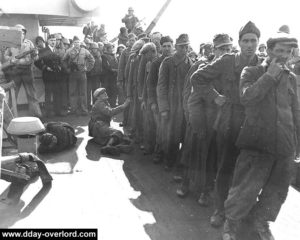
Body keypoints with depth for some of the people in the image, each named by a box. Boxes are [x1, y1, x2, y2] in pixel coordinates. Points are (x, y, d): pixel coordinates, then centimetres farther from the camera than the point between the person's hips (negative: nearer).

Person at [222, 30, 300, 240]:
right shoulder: (252, 72, 1)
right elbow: (246, 98, -17)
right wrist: (270, 76, -13)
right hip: (258, 142, -5)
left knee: (277, 190, 14)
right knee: (246, 188, -3)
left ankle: (261, 221, 37)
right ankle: (231, 222, 21)